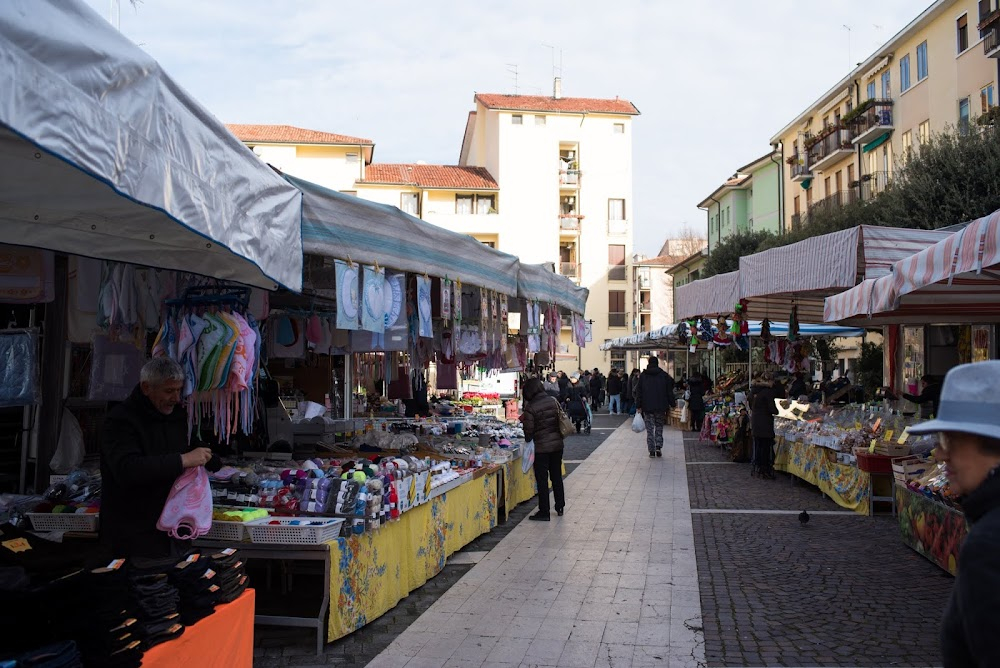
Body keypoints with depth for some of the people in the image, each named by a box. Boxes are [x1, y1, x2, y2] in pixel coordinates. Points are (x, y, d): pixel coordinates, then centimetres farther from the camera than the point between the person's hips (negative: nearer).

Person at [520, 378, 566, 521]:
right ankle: (560, 507, 28)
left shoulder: (531, 408, -16)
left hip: (541, 447, -6)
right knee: (557, 476, 18)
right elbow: (560, 420, 9)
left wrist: (524, 420, 9)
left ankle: (544, 512, 9)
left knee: (542, 480, 4)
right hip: (557, 444, 6)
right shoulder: (553, 402, 0)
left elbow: (529, 430, -11)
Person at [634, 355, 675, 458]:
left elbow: (639, 392, 1)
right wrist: (671, 404, 9)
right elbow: (669, 391, 3)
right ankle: (658, 447, -1)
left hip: (647, 407, -1)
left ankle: (651, 450, 0)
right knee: (659, 427, 13)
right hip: (661, 407, 1)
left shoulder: (643, 375, 2)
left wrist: (638, 406, 4)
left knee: (649, 429, 4)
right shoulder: (664, 375, 2)